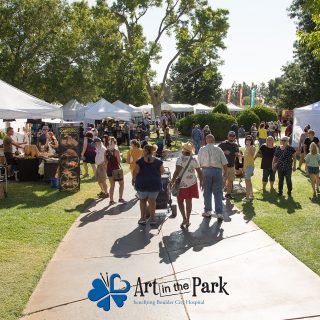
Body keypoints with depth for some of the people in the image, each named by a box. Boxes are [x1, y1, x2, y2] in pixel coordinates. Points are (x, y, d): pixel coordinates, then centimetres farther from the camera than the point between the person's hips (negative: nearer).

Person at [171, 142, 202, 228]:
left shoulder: (180, 159, -13)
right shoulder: (194, 160, 3)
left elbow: (177, 171, -19)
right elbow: (199, 172, 7)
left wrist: (173, 181, -11)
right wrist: (201, 182, 19)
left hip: (182, 183, -4)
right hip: (192, 183, 4)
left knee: (180, 201, 9)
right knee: (189, 201, 12)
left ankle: (184, 218, -3)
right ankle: (188, 220, 17)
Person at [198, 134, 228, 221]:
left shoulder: (202, 149, 2)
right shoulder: (218, 149, 1)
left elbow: (199, 163, 3)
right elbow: (224, 163, 1)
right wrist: (225, 173, 12)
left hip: (206, 171, 0)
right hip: (217, 171, 0)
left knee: (207, 192, 12)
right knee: (218, 193, 2)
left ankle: (208, 211, 18)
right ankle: (219, 213, -2)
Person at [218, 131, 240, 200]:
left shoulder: (235, 145, 11)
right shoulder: (223, 144, -7)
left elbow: (237, 154, 22)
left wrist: (238, 154, -1)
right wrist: (224, 152, -22)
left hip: (232, 166, 7)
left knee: (230, 180, 13)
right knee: (223, 181, -7)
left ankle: (228, 194, 25)